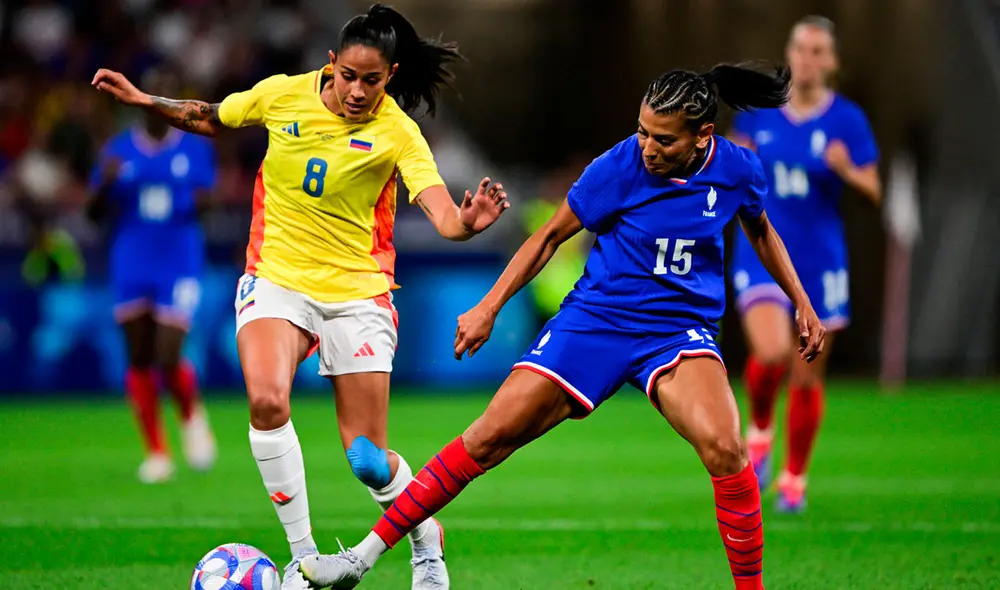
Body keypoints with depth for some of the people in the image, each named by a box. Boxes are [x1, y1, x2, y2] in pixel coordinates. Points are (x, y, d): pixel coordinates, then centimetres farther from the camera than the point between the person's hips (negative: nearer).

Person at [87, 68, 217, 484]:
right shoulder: (119, 150, 5)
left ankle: (192, 415, 20)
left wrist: (204, 201, -15)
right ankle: (156, 453, 15)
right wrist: (105, 183, -15)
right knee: (140, 362, 3)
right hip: (131, 269, 2)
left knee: (168, 362, -12)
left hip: (179, 266, -2)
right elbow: (95, 213, 5)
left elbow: (206, 201, 8)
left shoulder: (196, 148, 3)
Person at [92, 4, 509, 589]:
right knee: (267, 401, -27)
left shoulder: (397, 133, -13)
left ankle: (427, 539, 31)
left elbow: (442, 213, -26)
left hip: (358, 292, -1)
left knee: (367, 458, -1)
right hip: (277, 278, 1)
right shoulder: (282, 95, -6)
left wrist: (467, 222, -48)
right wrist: (145, 100, 2)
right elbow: (210, 119, 15)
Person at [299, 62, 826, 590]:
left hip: (679, 330, 1)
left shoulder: (738, 169, -8)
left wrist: (802, 303, 19)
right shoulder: (620, 166, -15)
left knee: (723, 448, -28)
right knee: (491, 436, -6)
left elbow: (760, 231, 17)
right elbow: (551, 236, 0)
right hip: (595, 320, -1)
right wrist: (489, 307, 1)